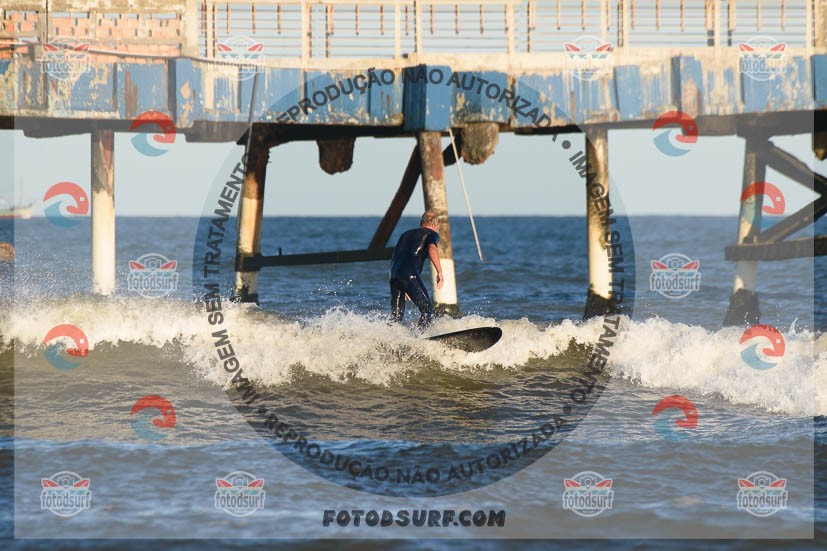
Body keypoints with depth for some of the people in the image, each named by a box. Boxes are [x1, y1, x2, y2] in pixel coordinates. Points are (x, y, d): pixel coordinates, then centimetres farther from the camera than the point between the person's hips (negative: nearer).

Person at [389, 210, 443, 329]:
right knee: (427, 310, -1)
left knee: (396, 316, 11)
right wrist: (439, 272, -16)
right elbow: (432, 249, -12)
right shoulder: (431, 234, 12)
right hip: (410, 275, -6)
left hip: (394, 275, 6)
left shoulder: (406, 234, 31)